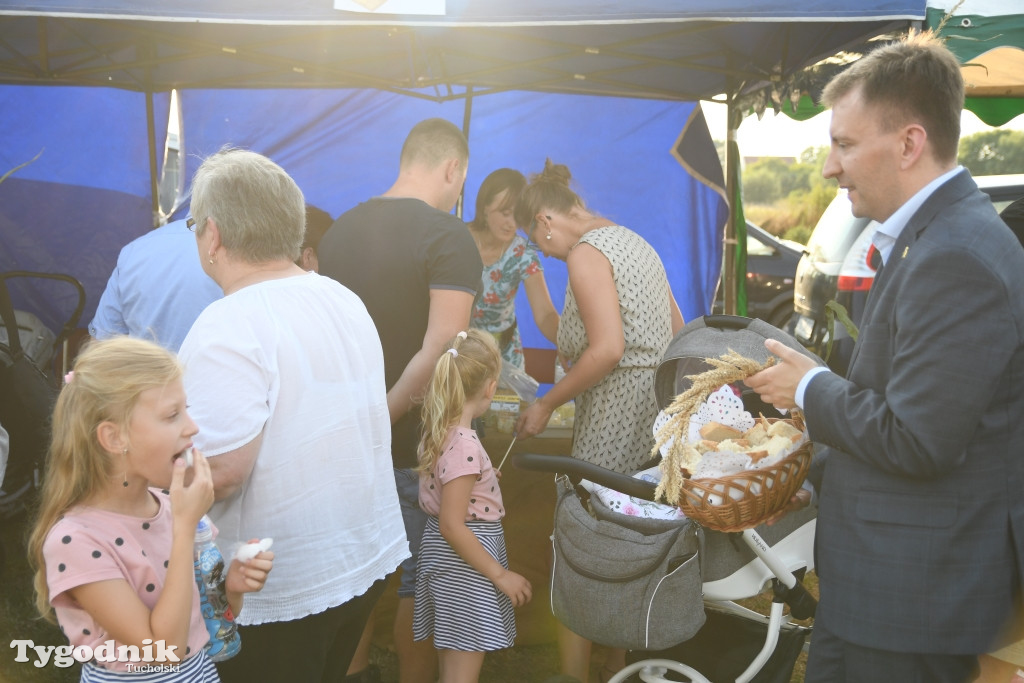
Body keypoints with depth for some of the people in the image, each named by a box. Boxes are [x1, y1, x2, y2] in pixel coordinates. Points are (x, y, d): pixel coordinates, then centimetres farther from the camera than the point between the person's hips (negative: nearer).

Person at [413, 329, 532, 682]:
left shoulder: (440, 431, 2)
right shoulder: (464, 445, -25)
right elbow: (452, 526, -25)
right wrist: (501, 575, -18)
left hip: (443, 556, 9)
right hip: (463, 563, -9)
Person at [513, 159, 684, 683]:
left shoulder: (585, 253, -11)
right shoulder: (634, 242, 18)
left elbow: (607, 349, -21)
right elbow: (677, 329, 20)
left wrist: (547, 405, -13)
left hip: (616, 415, -9)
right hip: (658, 407, 10)